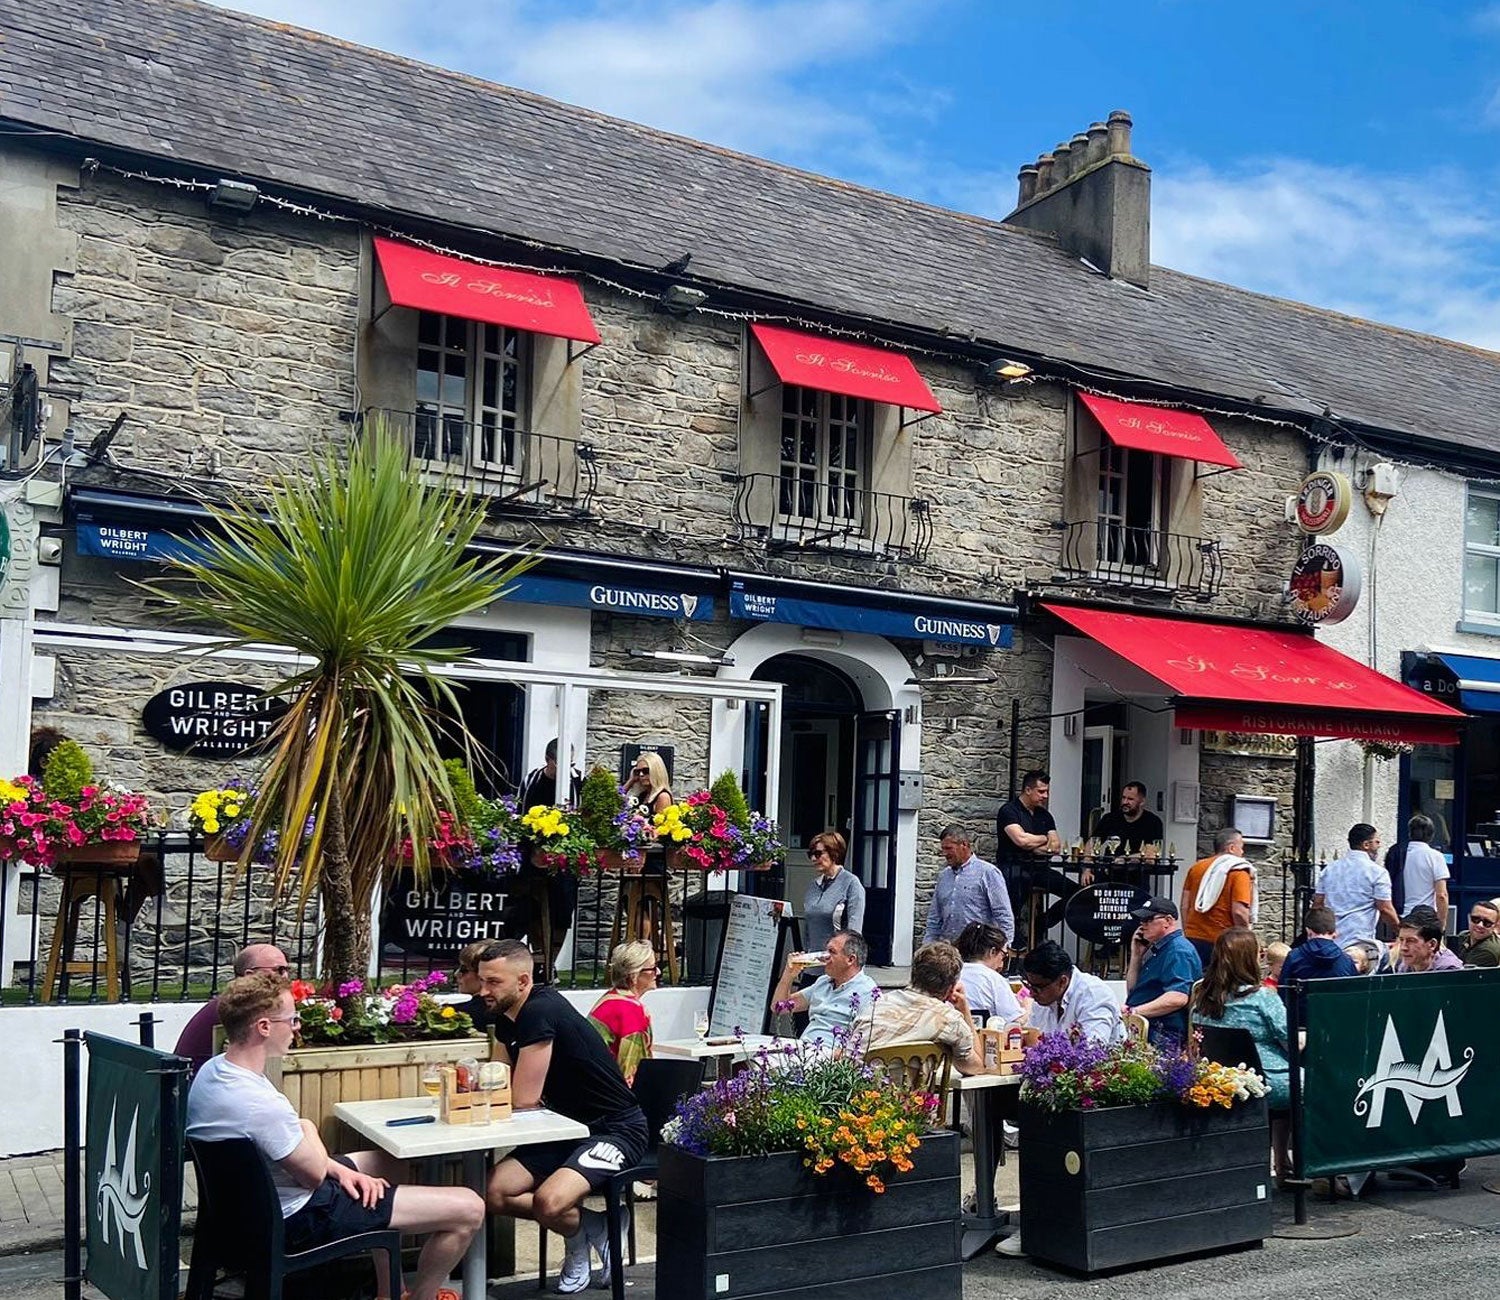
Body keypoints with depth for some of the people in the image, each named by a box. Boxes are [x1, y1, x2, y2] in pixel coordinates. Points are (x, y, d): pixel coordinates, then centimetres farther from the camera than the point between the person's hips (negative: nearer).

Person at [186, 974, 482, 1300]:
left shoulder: (211, 1070, -3)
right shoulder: (261, 1104, -33)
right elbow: (314, 1173, -19)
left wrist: (338, 1169, 2)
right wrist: (308, 1129, 0)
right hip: (301, 1217, -10)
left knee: (383, 1161, 35)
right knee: (468, 1209, -10)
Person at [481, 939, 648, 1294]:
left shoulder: (540, 1012, -24)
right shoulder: (506, 1015, 5)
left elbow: (523, 1100, -22)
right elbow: (502, 1087, 15)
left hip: (616, 1129, -9)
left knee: (548, 1201, -31)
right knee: (495, 1193, -8)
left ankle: (580, 1236, 4)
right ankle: (586, 1226, 11)